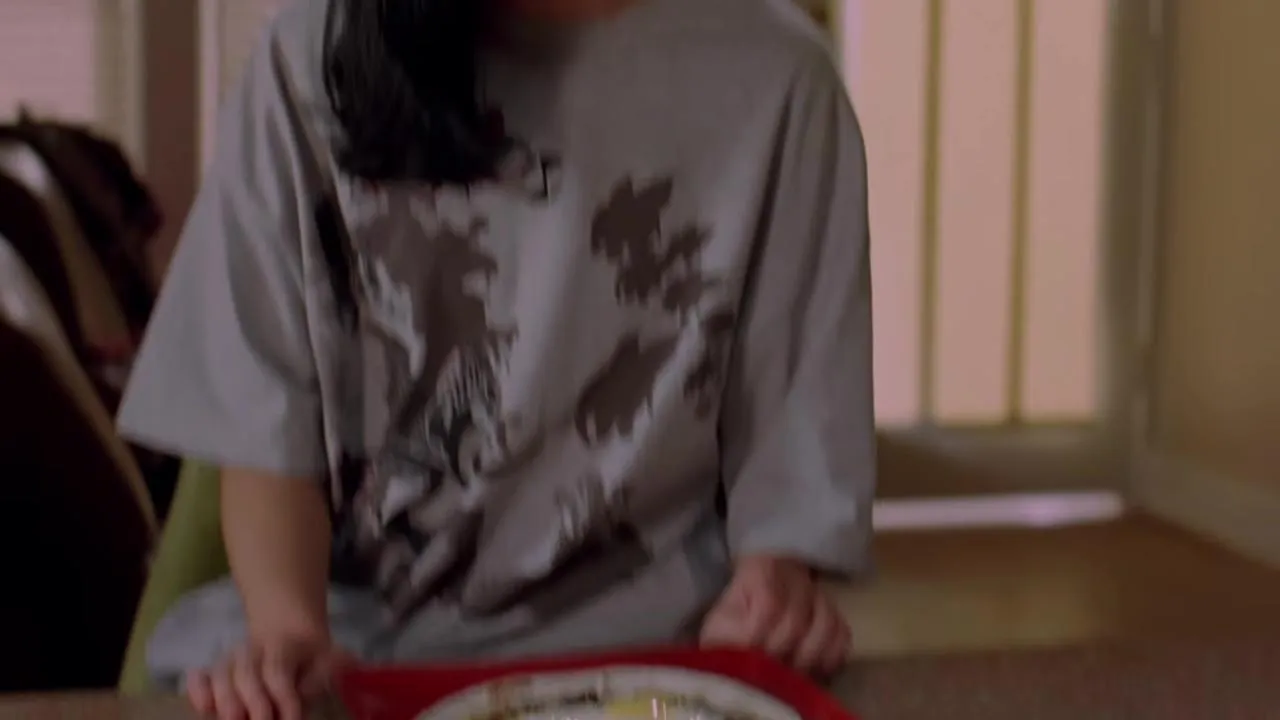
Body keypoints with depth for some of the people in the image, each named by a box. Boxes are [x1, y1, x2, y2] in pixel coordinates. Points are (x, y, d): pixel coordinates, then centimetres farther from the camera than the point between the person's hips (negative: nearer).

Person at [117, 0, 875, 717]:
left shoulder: (768, 74, -4)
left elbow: (793, 420, 0)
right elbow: (268, 419, -1)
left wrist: (775, 579, -18)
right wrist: (287, 627, -17)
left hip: (633, 629, 0)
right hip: (358, 615, 1)